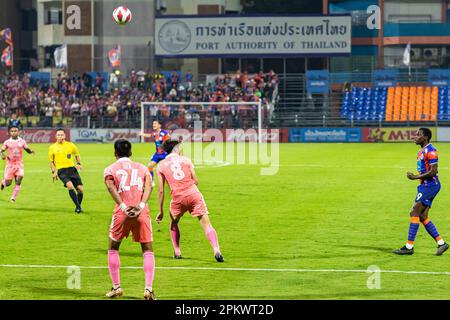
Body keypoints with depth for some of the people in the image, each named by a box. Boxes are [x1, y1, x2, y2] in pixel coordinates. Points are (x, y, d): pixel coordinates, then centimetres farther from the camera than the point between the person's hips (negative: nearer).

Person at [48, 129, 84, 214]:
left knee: (80, 189, -5)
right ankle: (78, 207, -23)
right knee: (70, 185, -28)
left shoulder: (70, 145, 7)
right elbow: (51, 161, 16)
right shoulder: (52, 148, 7)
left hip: (72, 169, 2)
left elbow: (77, 155, 21)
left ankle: (78, 206, 19)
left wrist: (78, 163, 2)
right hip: (61, 171, -2)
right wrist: (54, 171, 2)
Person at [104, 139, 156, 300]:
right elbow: (149, 186, -2)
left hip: (122, 214, -1)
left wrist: (123, 207, -15)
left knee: (113, 248, 19)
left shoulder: (110, 169, 10)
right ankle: (148, 289, -6)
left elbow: (111, 187, -9)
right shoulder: (142, 168, 16)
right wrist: (141, 206, -12)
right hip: (142, 213, 1)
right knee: (148, 250, 8)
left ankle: (116, 287, 18)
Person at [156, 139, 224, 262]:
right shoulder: (186, 160, 11)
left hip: (178, 197, 1)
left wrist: (161, 211, 14)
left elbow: (161, 191, 9)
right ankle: (216, 251, -16)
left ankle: (177, 252, 22)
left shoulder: (161, 165, 11)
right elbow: (196, 181, 8)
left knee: (174, 223, 27)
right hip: (194, 194, -1)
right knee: (206, 224, 0)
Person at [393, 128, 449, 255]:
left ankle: (409, 246, -9)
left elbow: (433, 172, -21)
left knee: (414, 213, -11)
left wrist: (416, 177, -18)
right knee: (422, 217, 8)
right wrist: (415, 176, 11)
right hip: (425, 186, 10)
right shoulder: (421, 151, 17)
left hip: (430, 185, -10)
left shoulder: (430, 151, -15)